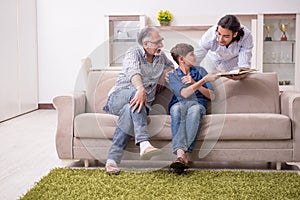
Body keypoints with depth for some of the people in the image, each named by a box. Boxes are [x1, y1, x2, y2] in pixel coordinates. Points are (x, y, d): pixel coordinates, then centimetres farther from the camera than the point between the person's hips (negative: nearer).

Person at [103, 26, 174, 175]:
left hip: (143, 103, 3)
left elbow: (170, 66, 41)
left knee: (129, 112, -36)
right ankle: (144, 143, -57)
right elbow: (134, 72, -26)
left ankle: (112, 160, -46)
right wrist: (140, 89, -47)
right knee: (136, 95, -40)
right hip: (119, 96, -3)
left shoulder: (161, 56, 16)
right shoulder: (133, 53, -3)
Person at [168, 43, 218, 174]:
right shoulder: (173, 75, 14)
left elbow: (211, 96, 15)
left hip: (198, 103, 1)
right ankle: (181, 155, -54)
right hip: (179, 103, -1)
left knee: (194, 110, -38)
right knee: (177, 109, -39)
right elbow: (184, 94, -6)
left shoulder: (200, 71, 23)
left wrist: (194, 83, 3)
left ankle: (182, 155, -52)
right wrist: (204, 79, -9)